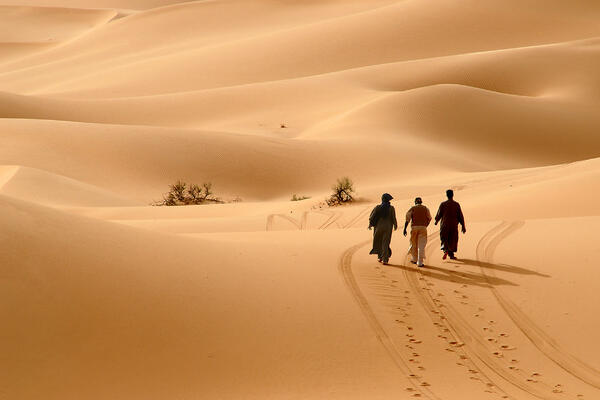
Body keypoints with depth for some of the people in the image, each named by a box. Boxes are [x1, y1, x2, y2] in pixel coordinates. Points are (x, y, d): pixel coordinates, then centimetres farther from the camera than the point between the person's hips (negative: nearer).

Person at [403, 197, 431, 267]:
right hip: (423, 227, 0)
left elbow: (407, 219, -4)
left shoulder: (412, 208, 4)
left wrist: (405, 229, -4)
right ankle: (420, 262, -6)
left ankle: (414, 259, 29)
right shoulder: (425, 208, 8)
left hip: (414, 227, 0)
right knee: (421, 245, -1)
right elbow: (429, 218, 11)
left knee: (414, 244, 17)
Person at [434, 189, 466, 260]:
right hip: (454, 225, 0)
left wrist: (436, 221, 23)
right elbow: (460, 216, -3)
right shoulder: (456, 205, -4)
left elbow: (439, 214, 2)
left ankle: (445, 250, -18)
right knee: (452, 240, 13)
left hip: (445, 225, 0)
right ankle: (451, 255, 16)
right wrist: (463, 226, 2)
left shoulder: (443, 204, -6)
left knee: (444, 239, 8)